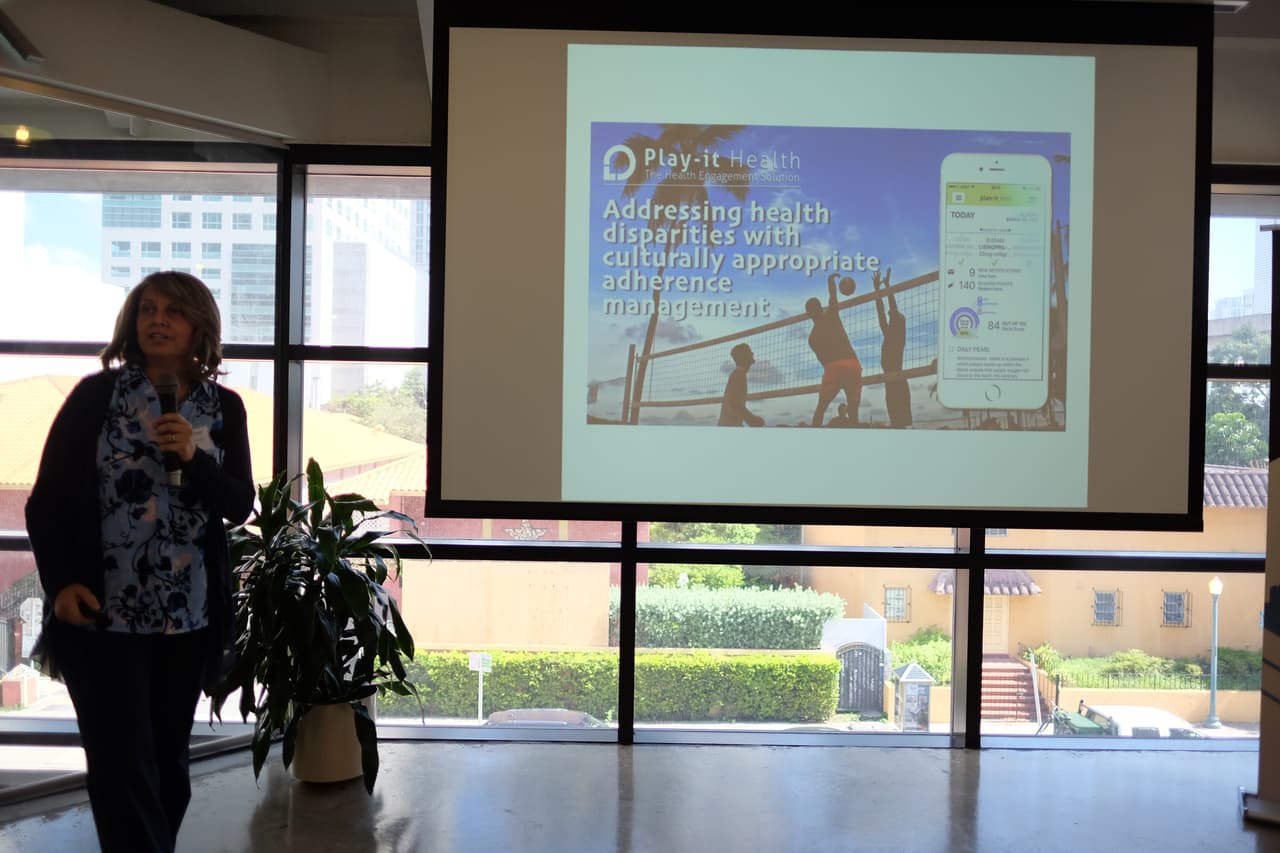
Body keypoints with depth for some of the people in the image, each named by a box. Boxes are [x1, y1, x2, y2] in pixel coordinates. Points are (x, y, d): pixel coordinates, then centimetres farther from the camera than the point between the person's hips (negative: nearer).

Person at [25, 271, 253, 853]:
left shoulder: (224, 408, 4)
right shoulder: (95, 394, -2)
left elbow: (240, 505, -1)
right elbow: (47, 498, -2)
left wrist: (194, 459, -18)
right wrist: (60, 583, -13)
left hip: (188, 614, 3)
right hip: (102, 611, -2)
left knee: (167, 758, 14)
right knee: (121, 764, -2)